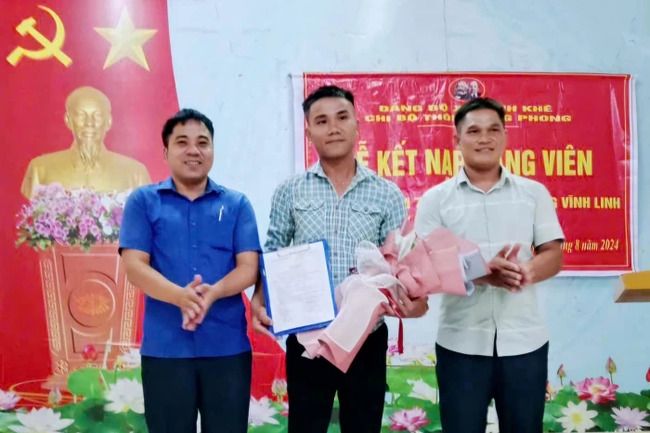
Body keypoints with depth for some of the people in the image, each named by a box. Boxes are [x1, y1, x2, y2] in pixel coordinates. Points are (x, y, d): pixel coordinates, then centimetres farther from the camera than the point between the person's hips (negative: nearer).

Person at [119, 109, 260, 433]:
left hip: (228, 345, 1)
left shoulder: (237, 204, 8)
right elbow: (134, 267, -5)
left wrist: (212, 292, -20)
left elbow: (249, 267, 0)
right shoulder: (143, 201, 5)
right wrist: (180, 296, -23)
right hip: (164, 346, -1)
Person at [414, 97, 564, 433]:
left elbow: (554, 255, 3)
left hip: (524, 340, 2)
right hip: (461, 342, -1)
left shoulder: (534, 193, 7)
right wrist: (481, 273, -22)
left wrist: (525, 272, -20)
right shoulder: (436, 199, 2)